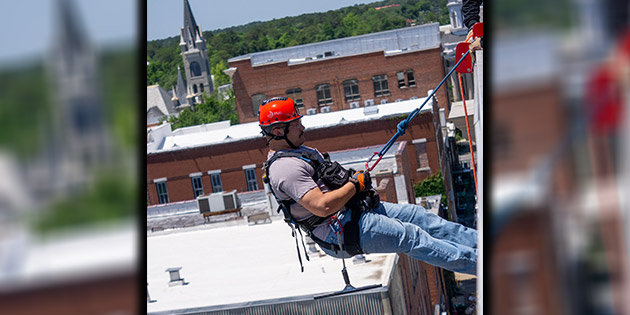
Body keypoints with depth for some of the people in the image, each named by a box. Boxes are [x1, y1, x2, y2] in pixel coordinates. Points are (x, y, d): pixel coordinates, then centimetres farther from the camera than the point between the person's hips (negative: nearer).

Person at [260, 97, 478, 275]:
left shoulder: (299, 151, 15)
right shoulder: (284, 168, -20)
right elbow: (322, 207, -29)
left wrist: (352, 177, 7)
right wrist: (355, 184, -16)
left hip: (353, 209, 11)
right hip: (341, 233, -11)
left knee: (417, 215, 6)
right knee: (410, 236, -13)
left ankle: (476, 241, 10)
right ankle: (473, 262, -8)